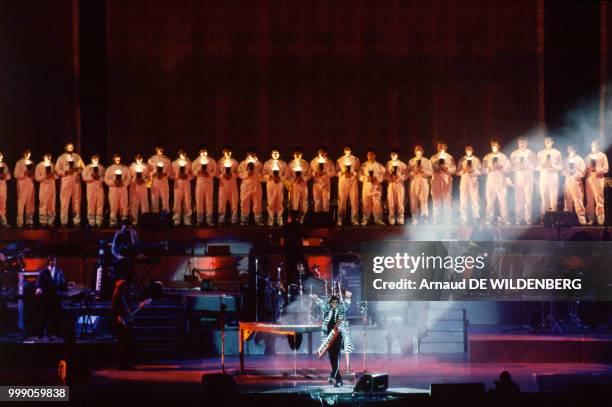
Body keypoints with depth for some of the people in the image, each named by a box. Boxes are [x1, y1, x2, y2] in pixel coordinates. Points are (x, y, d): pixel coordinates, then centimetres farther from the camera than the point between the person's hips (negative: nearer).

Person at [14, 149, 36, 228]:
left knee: (30, 203, 4)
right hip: (22, 185, -5)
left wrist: (32, 175, 1)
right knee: (21, 203, -8)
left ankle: (29, 221, 8)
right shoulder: (19, 163, 1)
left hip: (30, 184, 5)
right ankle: (20, 222, -8)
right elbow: (16, 174, -6)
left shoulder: (31, 163, 16)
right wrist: (24, 174, -17)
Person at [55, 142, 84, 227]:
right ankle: (64, 221, -6)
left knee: (76, 201, 1)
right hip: (65, 181, -2)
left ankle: (76, 220, 5)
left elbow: (82, 168, 10)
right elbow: (57, 170, 1)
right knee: (64, 202, -7)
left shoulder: (77, 157, 15)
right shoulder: (61, 158, 8)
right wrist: (66, 171, -14)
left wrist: (77, 170, -10)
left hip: (76, 181, 2)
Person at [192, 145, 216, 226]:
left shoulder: (212, 161, 4)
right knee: (199, 201, -3)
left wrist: (208, 174, -16)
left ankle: (209, 220, 1)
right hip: (199, 182, 0)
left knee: (209, 201, -2)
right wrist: (198, 172, -16)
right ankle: (199, 220, 2)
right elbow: (193, 172, 3)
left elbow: (214, 172, 2)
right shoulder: (196, 161, 6)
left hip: (209, 182, 0)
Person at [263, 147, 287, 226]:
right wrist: (270, 177, -14)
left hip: (280, 184, 1)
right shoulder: (267, 163, 7)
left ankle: (279, 219, 5)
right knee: (270, 202, -5)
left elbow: (285, 174, 5)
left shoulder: (283, 163, 9)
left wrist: (280, 178, -12)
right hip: (270, 184, -1)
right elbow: (264, 174, 3)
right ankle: (271, 219, 0)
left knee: (279, 201, -1)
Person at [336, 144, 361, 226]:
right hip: (342, 181, 0)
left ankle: (354, 219, -1)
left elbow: (358, 171, 6)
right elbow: (337, 171, 7)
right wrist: (343, 172, -12)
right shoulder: (340, 160, 13)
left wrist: (352, 174, -12)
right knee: (342, 201, -4)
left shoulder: (355, 160, 10)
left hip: (353, 181, 0)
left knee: (354, 200, -4)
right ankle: (340, 219, -3)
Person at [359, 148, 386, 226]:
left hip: (376, 186, -1)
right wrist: (367, 178, -13)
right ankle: (365, 219, 4)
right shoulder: (364, 166, 9)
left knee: (377, 203, -5)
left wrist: (377, 180, -14)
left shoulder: (379, 166, 7)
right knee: (366, 203, -1)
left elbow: (382, 175, 2)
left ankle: (378, 219, 1)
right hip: (366, 186, 1)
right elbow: (361, 176, 4)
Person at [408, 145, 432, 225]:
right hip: (414, 183, 1)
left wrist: (423, 170, -11)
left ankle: (424, 218, -8)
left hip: (424, 182, -1)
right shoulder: (411, 161, 12)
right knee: (414, 201, -4)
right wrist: (413, 171, -12)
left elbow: (431, 172, 3)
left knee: (424, 200, -9)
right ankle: (415, 219, -2)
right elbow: (408, 172, 7)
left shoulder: (427, 161, 10)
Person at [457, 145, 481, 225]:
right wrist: (463, 170, -9)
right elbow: (458, 172, 10)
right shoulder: (462, 160, 15)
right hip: (464, 181, 1)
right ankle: (464, 219, -4)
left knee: (475, 200, -9)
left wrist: (472, 170, -11)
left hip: (473, 181, -1)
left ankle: (476, 218, -9)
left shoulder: (476, 160, 12)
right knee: (463, 200, -5)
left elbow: (479, 171, 5)